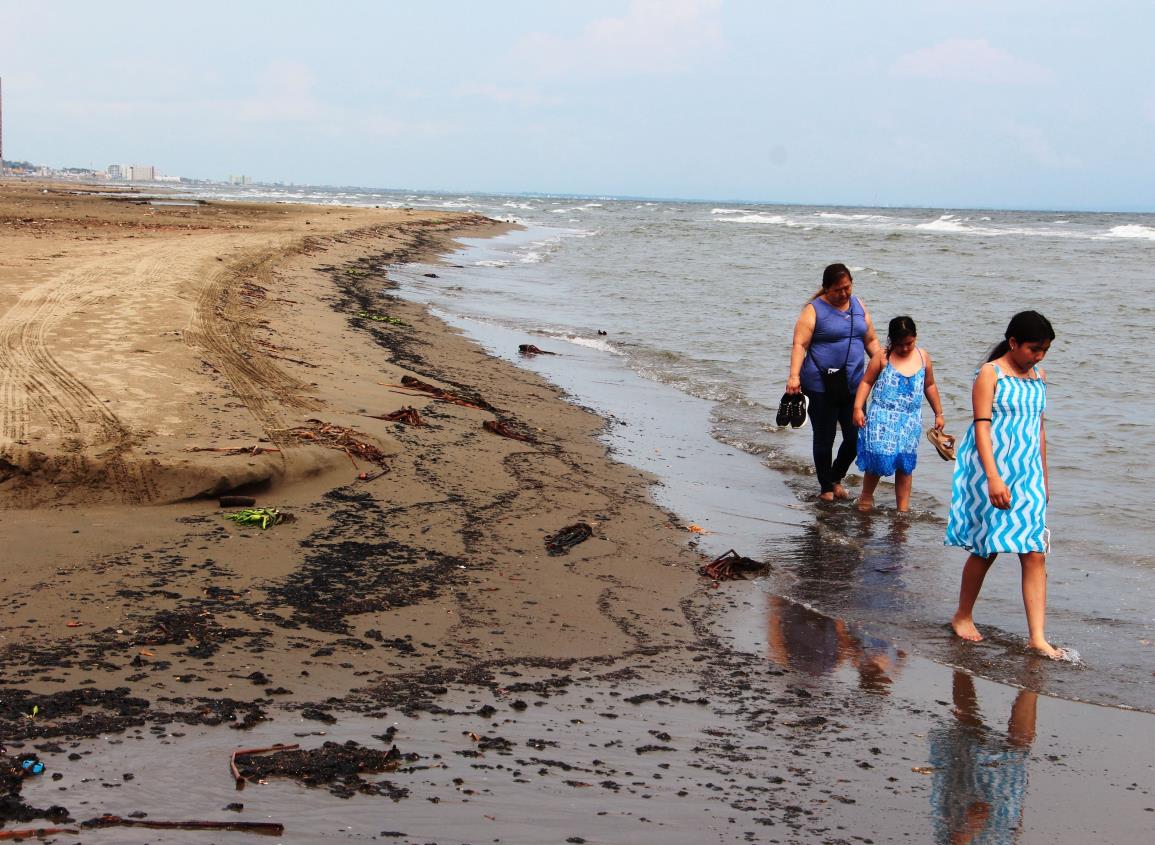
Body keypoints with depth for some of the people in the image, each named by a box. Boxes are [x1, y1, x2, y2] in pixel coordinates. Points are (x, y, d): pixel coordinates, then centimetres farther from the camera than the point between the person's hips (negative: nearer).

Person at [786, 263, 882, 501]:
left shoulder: (858, 306, 10)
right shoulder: (814, 310, -7)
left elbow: (871, 341, 17)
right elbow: (799, 344, -14)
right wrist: (794, 376, -27)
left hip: (853, 385, 5)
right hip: (822, 387, -5)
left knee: (856, 438, 5)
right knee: (824, 440, 5)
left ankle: (836, 478, 30)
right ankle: (826, 488, 23)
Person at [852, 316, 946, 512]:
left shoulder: (923, 357, 5)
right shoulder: (883, 357, -6)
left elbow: (929, 386, 16)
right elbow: (866, 382, -1)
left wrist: (938, 413, 18)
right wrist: (858, 408, -11)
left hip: (910, 421, 3)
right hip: (882, 419, -3)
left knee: (905, 465, 5)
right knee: (878, 459, -6)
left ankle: (903, 507, 13)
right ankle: (866, 496, 18)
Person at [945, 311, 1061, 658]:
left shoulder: (1039, 377, 11)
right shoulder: (990, 373, -8)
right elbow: (982, 426, -14)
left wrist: (1044, 475, 21)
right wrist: (993, 478, -23)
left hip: (1028, 476, 6)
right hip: (991, 473, -5)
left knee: (1035, 554, -3)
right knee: (988, 548, 3)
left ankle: (1038, 637, -4)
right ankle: (963, 616, 24)